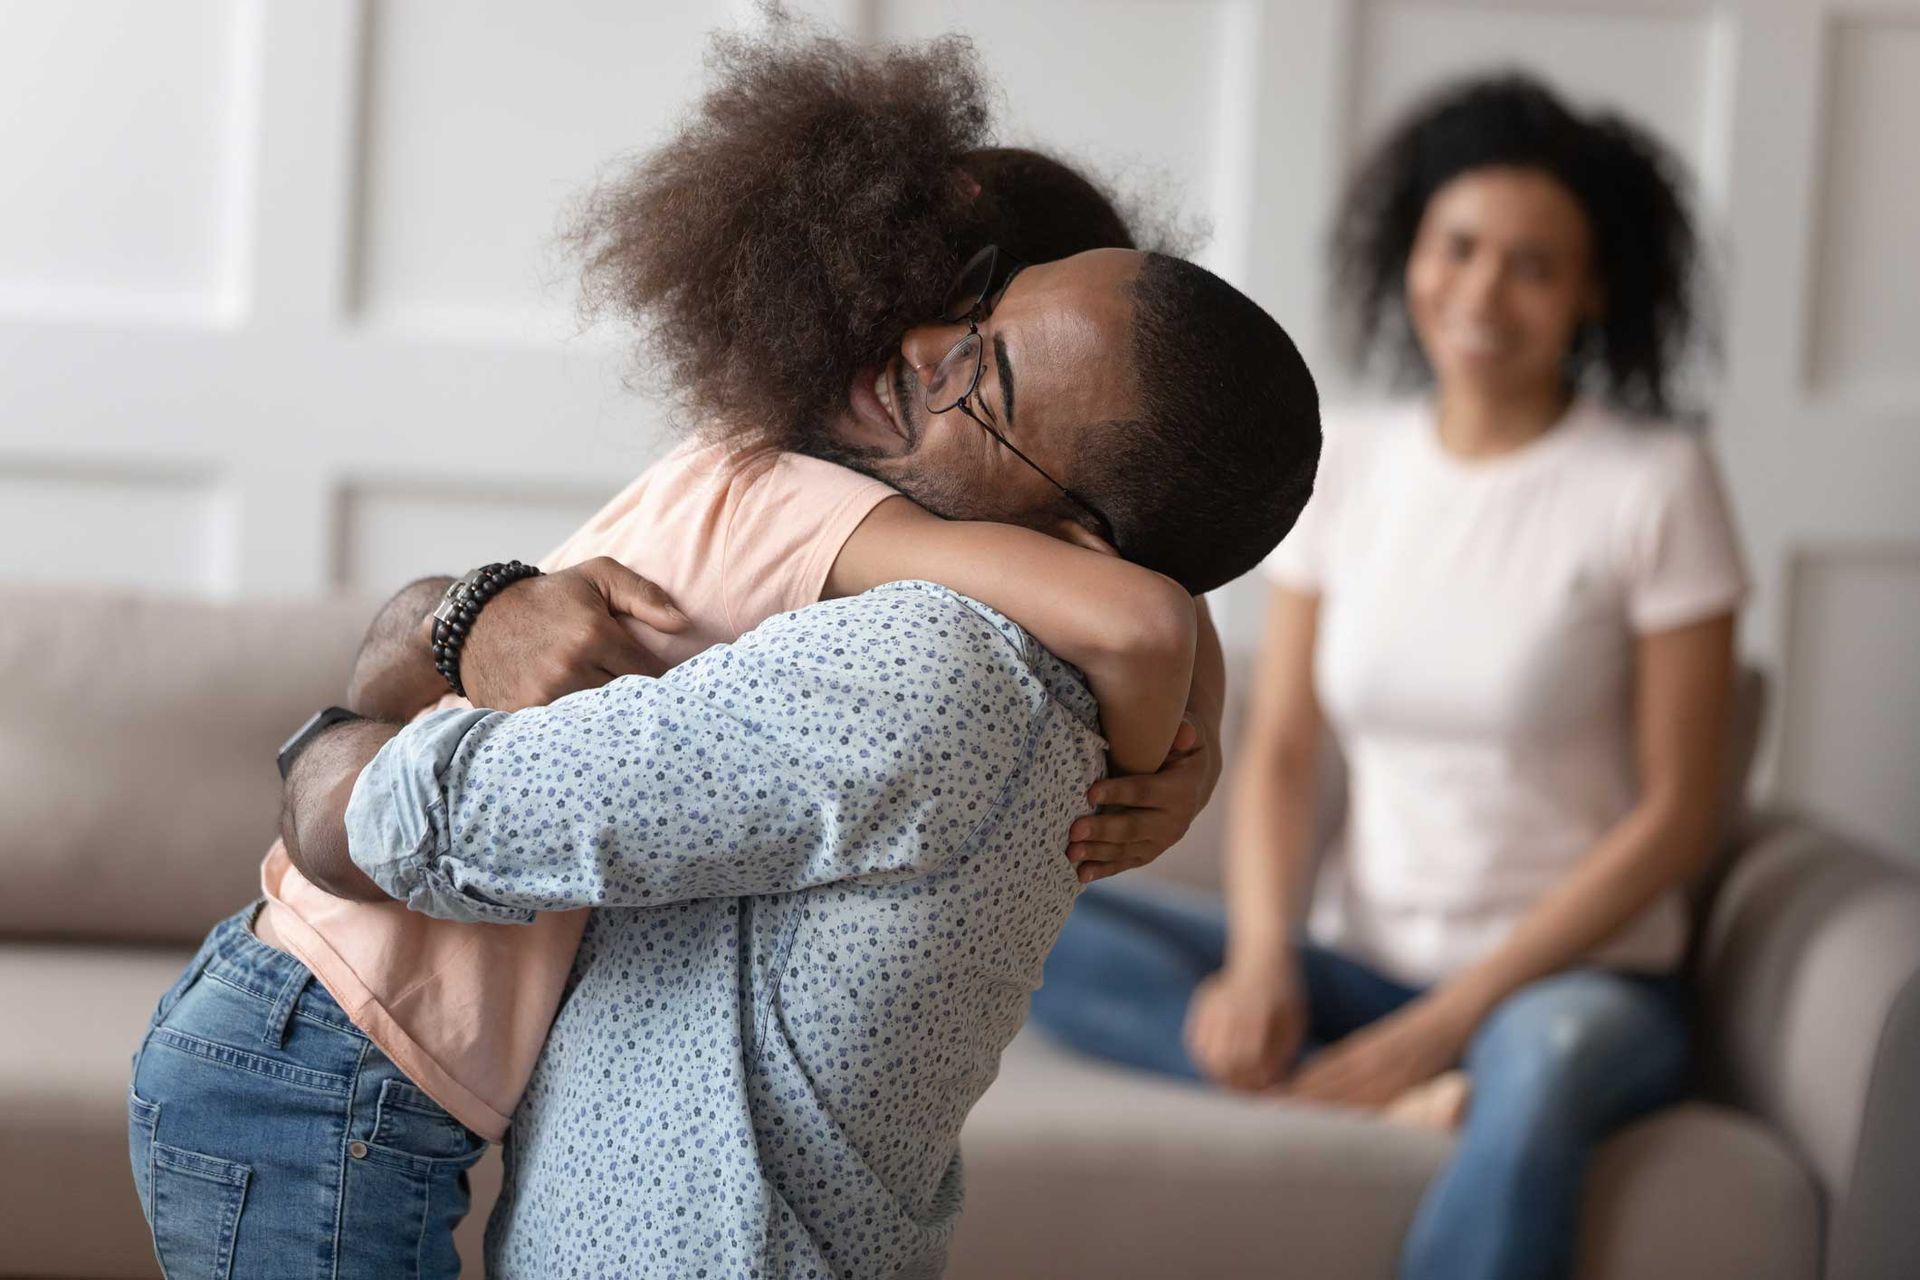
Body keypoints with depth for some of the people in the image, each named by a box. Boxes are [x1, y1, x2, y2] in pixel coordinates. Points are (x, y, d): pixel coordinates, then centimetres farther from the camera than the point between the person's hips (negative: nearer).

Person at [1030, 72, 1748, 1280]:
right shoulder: (1344, 462, 7)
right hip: (1362, 961, 5)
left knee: (1540, 1061, -41)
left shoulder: (1654, 481, -5)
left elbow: (1675, 817, -7)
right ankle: (1396, 1097, -29)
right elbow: (1280, 753, 7)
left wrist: (1446, 1019, -15)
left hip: (1583, 975, -5)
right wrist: (1261, 962, -13)